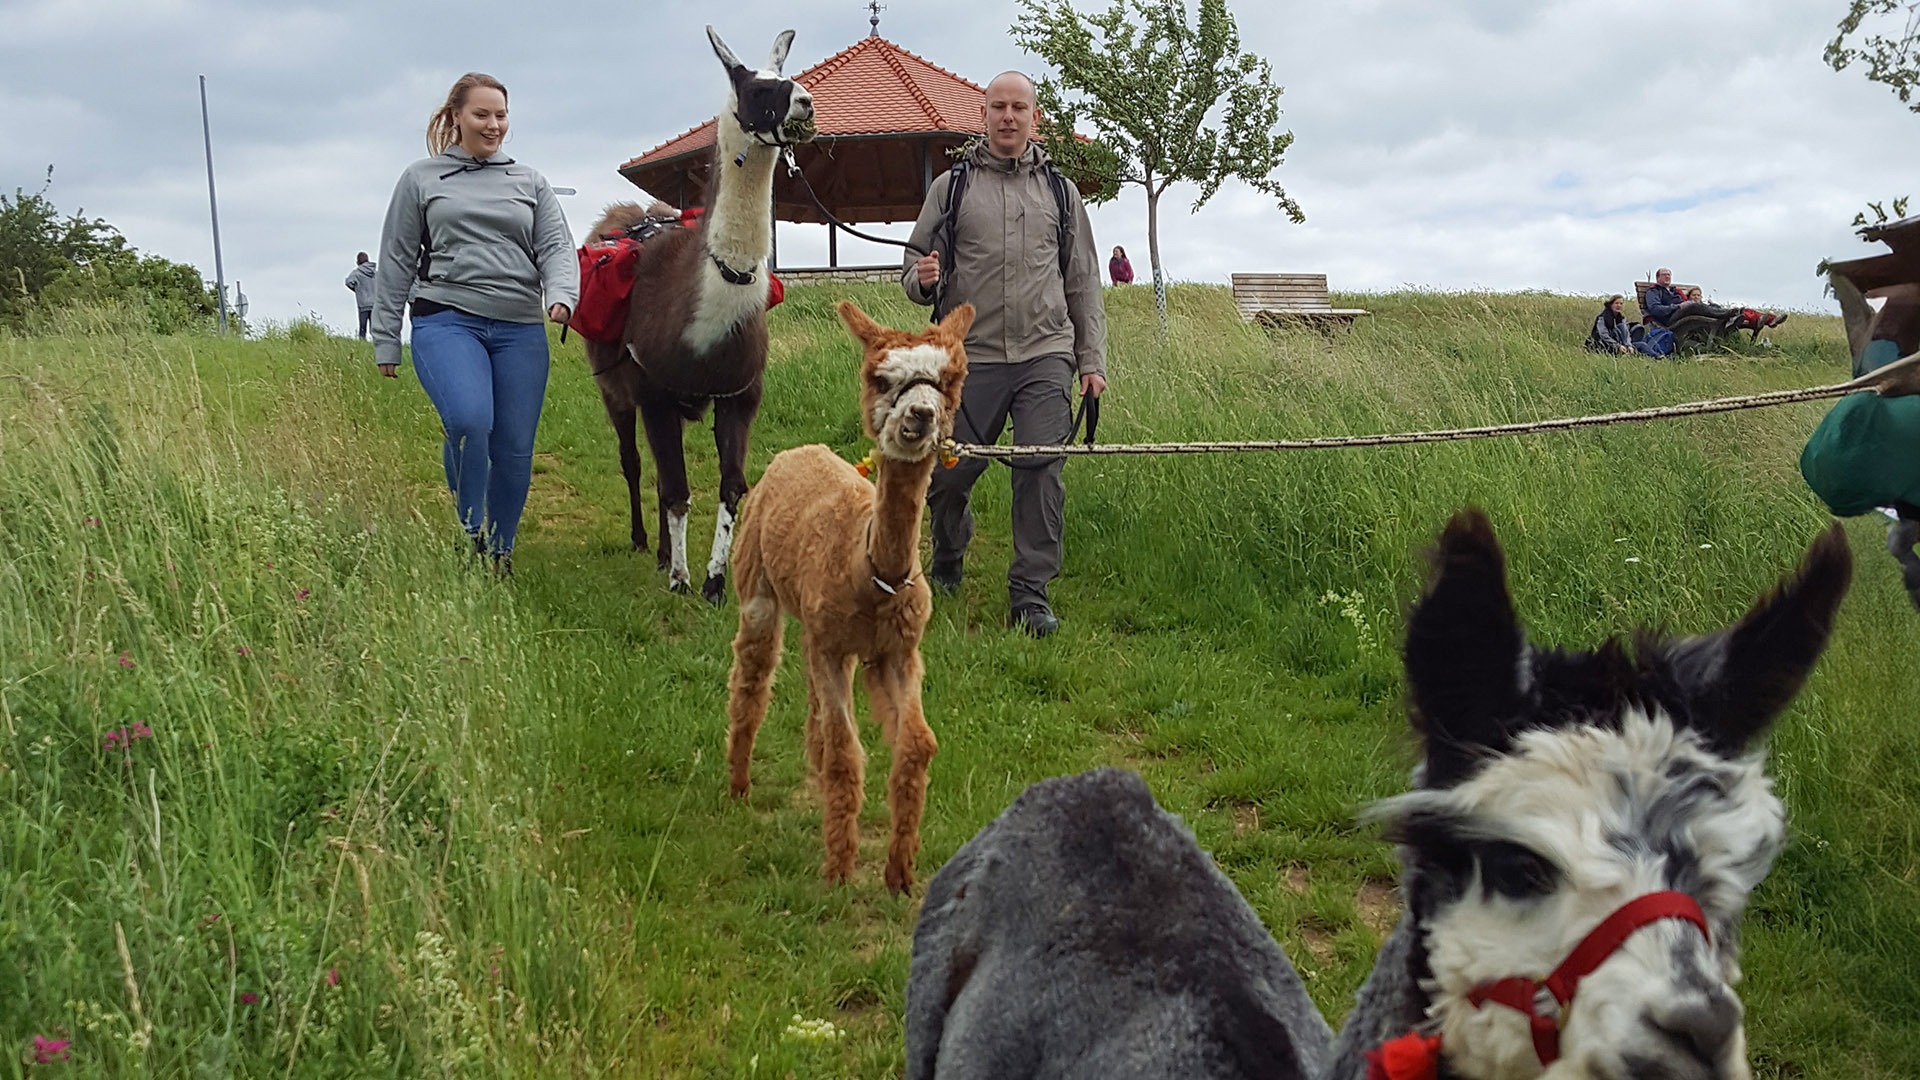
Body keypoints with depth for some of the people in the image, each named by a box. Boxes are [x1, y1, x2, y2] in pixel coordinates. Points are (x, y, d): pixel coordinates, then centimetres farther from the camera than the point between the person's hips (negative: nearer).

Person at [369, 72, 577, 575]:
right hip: (447, 321, -3)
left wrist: (562, 296, -14)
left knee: (515, 447, 0)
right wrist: (385, 340, 8)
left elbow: (556, 247, 8)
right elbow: (396, 263, 12)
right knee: (469, 420, -27)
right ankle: (469, 530, -7)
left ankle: (501, 554, 17)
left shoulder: (530, 182, 18)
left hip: (520, 330, 3)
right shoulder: (421, 179, 13)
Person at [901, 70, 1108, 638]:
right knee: (949, 473, 3)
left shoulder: (1059, 191, 14)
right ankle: (947, 565, 31)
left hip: (1045, 357, 1)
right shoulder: (950, 187, 9)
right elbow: (913, 269, 11)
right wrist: (922, 279, -14)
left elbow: (1083, 282, 16)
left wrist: (1091, 358, 10)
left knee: (1041, 471, -10)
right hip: (971, 357, 0)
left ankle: (1030, 594, -2)